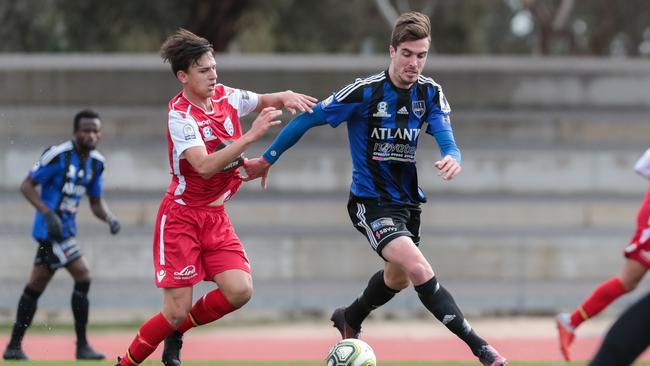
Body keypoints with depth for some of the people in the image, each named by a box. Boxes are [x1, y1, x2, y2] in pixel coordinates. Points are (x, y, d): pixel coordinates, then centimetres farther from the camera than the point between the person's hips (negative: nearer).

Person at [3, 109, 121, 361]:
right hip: (52, 227, -9)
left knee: (36, 284, 15)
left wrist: (109, 218, -4)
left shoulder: (96, 163, 8)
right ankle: (82, 346, -11)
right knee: (82, 277, -16)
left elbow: (96, 203, 17)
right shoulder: (58, 155, -15)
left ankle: (14, 346, 22)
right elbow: (27, 185, -12)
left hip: (66, 228, 9)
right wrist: (48, 213, -23)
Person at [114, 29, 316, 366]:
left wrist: (286, 97, -7)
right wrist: (250, 136, -36)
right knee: (177, 310, -9)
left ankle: (177, 332, 11)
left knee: (239, 290, -14)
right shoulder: (180, 115, -19)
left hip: (215, 216, 6)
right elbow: (205, 166, -31)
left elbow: (265, 101, 17)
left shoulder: (225, 97, 0)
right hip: (182, 215, -6)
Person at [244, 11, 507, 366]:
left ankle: (349, 319, 55)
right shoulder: (365, 91, -18)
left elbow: (446, 140, -12)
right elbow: (308, 119, -9)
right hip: (371, 201, -7)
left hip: (407, 200, 7)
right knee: (419, 269, -25)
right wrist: (267, 159, -3)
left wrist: (451, 158, -37)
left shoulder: (430, 93, -3)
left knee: (398, 277, 26)